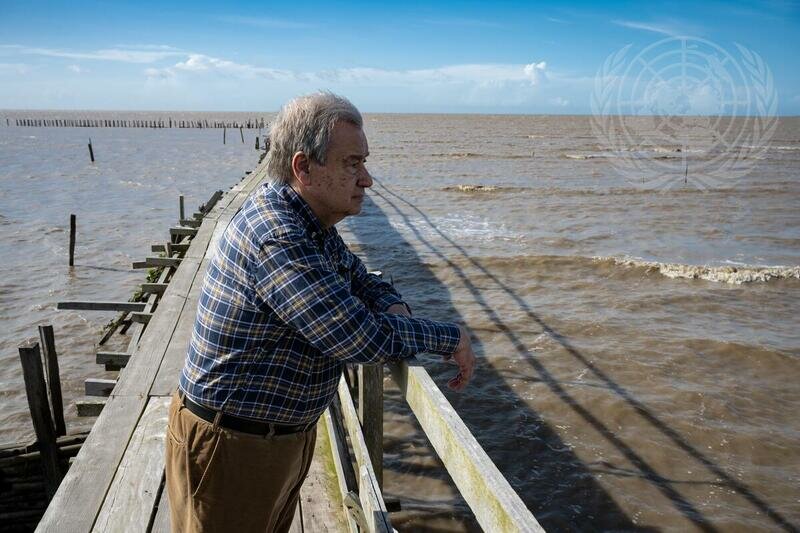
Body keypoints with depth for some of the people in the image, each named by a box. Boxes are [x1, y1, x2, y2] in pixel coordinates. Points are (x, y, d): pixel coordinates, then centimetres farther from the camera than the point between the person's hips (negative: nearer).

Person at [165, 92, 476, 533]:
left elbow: (365, 282, 13)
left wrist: (396, 310, -11)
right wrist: (450, 338, -16)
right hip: (232, 446, -9)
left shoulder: (312, 223, 2)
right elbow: (362, 339, -31)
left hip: (287, 433, 9)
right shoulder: (275, 235, -30)